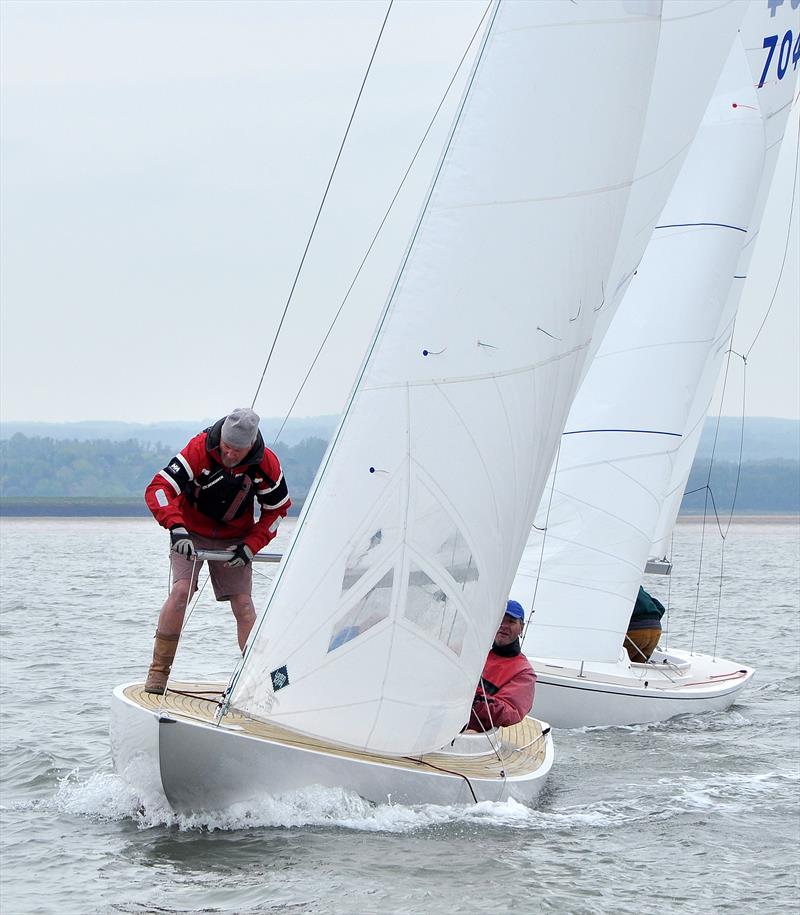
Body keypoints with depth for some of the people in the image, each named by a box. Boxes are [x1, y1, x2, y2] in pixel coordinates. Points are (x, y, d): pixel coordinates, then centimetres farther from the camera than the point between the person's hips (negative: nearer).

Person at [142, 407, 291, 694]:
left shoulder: (266, 465, -18)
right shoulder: (199, 450, -27)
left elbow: (277, 509, -2)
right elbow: (158, 488, -32)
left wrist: (252, 545, -14)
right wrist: (175, 527, -47)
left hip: (235, 538, 2)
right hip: (191, 533, -2)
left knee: (243, 602, -6)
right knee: (182, 590, -20)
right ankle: (159, 671, -10)